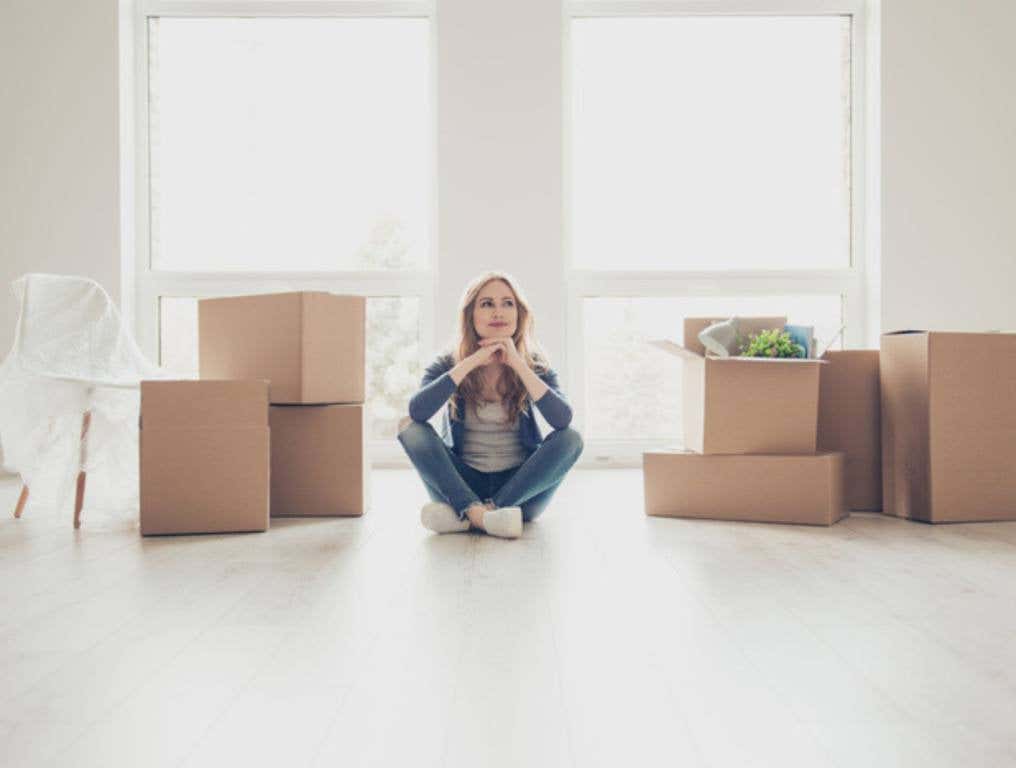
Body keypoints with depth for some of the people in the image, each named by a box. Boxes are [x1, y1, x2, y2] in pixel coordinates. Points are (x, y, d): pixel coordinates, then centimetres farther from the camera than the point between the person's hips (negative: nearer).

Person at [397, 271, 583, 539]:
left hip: (519, 488, 0)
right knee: (410, 426, -20)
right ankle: (481, 515, -35)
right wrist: (471, 362, -23)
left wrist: (518, 364, -22)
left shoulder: (534, 366, 0)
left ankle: (464, 515, -29)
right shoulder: (448, 364, -1)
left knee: (571, 439, -24)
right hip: (462, 485, 0)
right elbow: (417, 410, -22)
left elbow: (563, 419, -18)